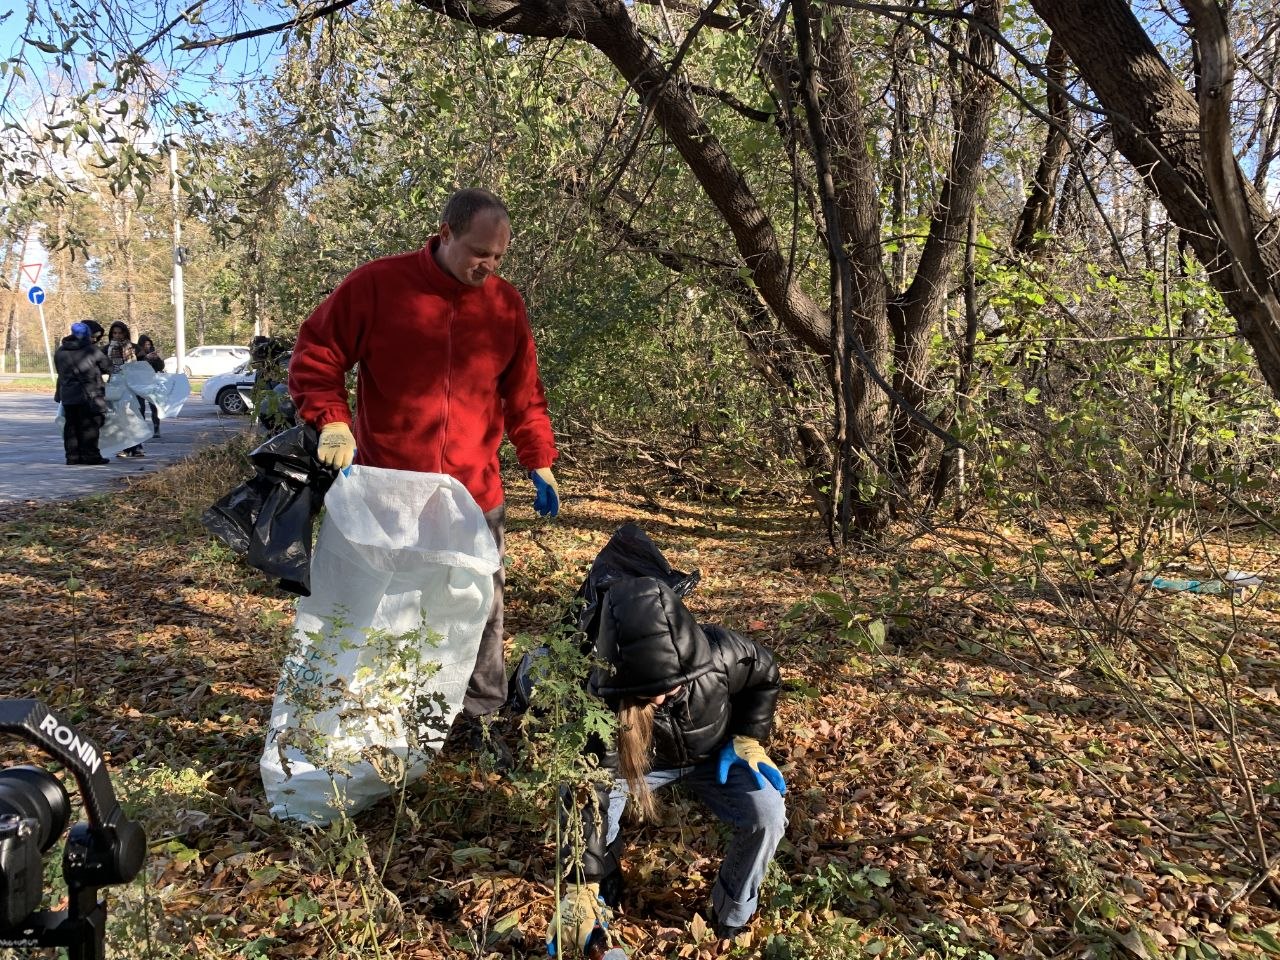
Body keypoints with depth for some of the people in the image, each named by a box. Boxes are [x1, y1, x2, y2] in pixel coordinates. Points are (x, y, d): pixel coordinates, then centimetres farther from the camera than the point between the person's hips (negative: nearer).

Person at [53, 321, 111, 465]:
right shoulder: (91, 350, -9)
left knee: (71, 426, 11)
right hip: (88, 395, -5)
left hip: (67, 395, 5)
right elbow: (106, 366, 0)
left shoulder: (60, 352, 9)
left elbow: (60, 372, 15)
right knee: (89, 426, 0)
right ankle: (90, 456, 0)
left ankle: (72, 456, 12)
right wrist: (95, 371, 21)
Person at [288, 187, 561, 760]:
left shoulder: (506, 304, 3)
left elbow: (523, 392, 10)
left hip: (475, 493, 3)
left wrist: (539, 463, 7)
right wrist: (331, 420, -17)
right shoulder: (377, 284, -8)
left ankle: (475, 718, 25)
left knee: (481, 610, 9)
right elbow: (316, 353, -3)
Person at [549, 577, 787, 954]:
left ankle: (731, 916, 4)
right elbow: (590, 792, -35)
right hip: (641, 761, 0)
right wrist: (582, 886, -37)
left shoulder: (722, 655, -37)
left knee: (767, 815, -23)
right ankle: (606, 885, 7)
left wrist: (747, 738, -15)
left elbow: (765, 676, -12)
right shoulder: (604, 700, -38)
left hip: (714, 754, 1)